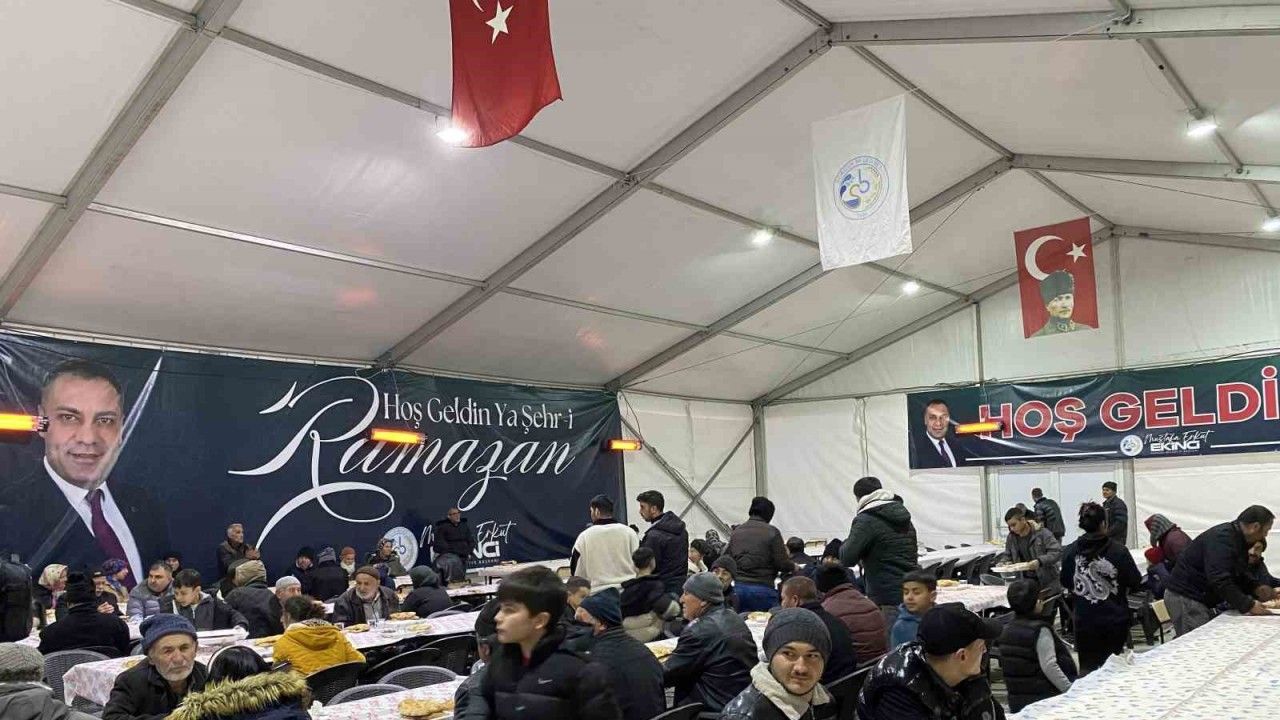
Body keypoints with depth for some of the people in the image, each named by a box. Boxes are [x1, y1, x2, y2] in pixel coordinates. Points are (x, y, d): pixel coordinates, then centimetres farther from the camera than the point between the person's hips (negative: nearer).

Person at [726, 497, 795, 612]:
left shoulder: (735, 532, 7)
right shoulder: (772, 532, -6)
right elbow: (782, 564, -8)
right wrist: (793, 567, 13)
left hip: (738, 587, 4)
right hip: (763, 588, -4)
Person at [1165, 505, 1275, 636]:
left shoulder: (1238, 539, 12)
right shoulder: (1222, 539, -22)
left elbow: (1240, 573, 23)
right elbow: (1219, 580, -30)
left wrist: (1255, 588, 4)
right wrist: (1248, 606, -25)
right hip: (1184, 598, -11)